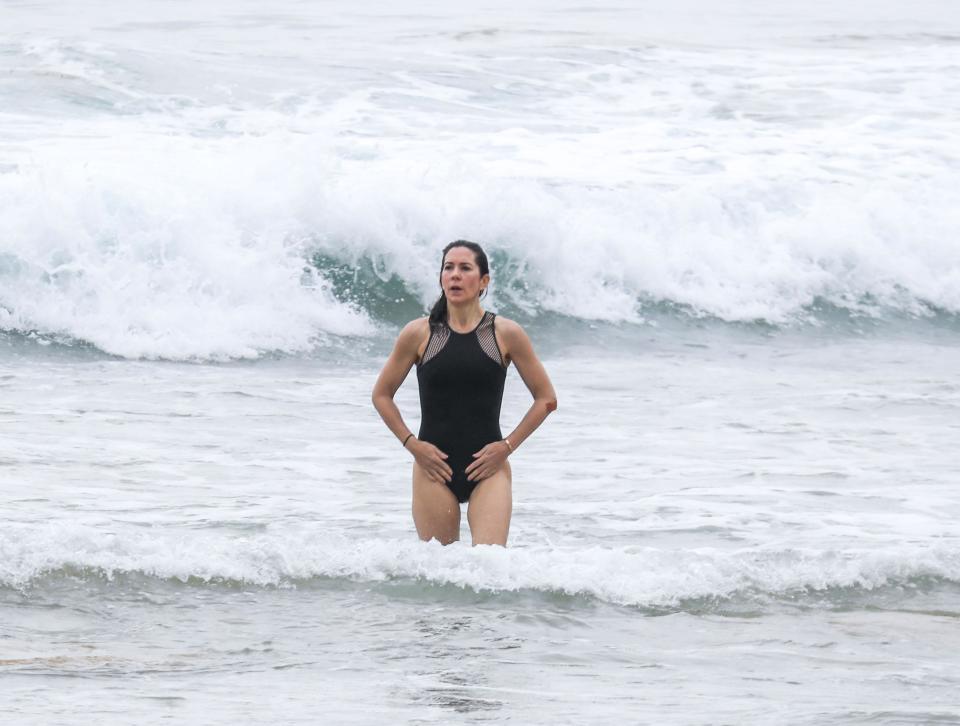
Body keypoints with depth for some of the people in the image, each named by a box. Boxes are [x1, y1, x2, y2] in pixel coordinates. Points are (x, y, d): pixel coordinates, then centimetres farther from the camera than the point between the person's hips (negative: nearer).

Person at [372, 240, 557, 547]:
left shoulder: (506, 334, 0)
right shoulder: (418, 334, 1)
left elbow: (546, 399, 6)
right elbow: (382, 395, 11)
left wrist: (507, 446, -3)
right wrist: (412, 444, -1)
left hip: (488, 466, -1)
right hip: (434, 465, 1)